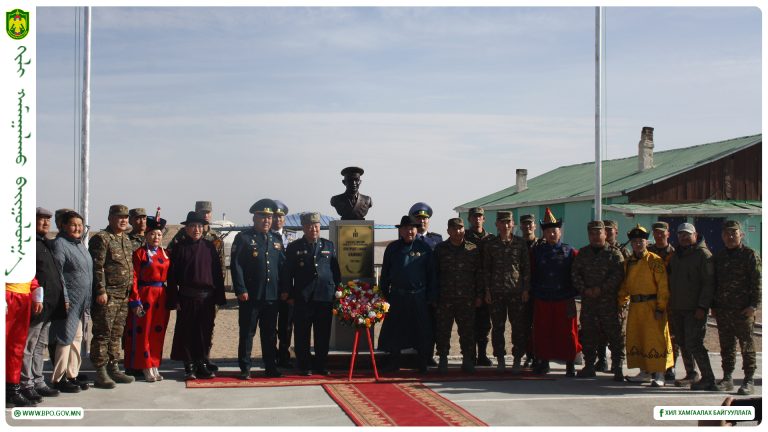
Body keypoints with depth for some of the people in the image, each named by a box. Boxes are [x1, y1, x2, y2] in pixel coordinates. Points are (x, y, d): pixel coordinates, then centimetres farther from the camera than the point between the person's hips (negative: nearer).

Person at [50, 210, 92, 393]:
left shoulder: (80, 244, 16)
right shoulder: (60, 244, -10)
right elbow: (57, 274, -15)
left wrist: (89, 300, 18)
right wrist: (63, 298, -19)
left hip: (81, 301, 9)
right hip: (68, 301, -9)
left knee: (77, 338, 13)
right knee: (65, 338, -6)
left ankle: (72, 375, 21)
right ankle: (58, 378, 1)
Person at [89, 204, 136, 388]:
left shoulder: (127, 240, 18)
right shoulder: (101, 238, -9)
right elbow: (97, 267, -15)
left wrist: (130, 290, 20)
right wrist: (101, 291, -20)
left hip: (123, 295, 8)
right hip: (107, 295, -8)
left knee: (117, 334, 13)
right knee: (103, 334, -5)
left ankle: (114, 368, 20)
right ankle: (101, 373, -2)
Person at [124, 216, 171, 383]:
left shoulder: (164, 253, 12)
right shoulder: (139, 253, -5)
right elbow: (134, 279, -10)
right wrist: (135, 301, -16)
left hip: (161, 298, 6)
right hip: (144, 296, -6)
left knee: (158, 332, 8)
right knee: (143, 333, 0)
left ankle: (154, 366, 17)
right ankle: (146, 367, 8)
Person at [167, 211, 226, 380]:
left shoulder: (209, 247, 7)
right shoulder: (180, 247, 1)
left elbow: (218, 272, 7)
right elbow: (172, 275, -1)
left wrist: (219, 297, 2)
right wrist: (174, 300, -7)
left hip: (207, 297, 2)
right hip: (187, 298, -2)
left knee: (205, 333, 7)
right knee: (186, 333, 3)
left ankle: (202, 364, 19)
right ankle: (189, 367, 13)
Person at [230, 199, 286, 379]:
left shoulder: (277, 240, 14)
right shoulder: (243, 238, -2)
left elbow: (283, 266, 15)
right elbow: (236, 265, -8)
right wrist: (241, 290, -15)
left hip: (272, 296, 5)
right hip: (250, 296, -5)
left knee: (269, 333, 11)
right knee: (247, 332, 2)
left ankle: (271, 368, 19)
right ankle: (245, 369, 10)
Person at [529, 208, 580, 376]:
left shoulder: (570, 252, 1)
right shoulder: (537, 251, 6)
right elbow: (532, 274, 9)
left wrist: (572, 296, -2)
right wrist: (533, 293, 3)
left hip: (564, 299, -2)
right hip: (542, 300, 2)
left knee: (567, 332, 1)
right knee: (542, 332, 6)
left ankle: (570, 365, 11)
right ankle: (543, 362, 19)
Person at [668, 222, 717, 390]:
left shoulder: (703, 254, -7)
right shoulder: (675, 255, 16)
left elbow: (709, 283, -13)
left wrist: (702, 307, -19)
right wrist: (669, 304, 16)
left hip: (694, 310, -7)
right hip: (676, 308, 7)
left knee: (693, 344, -12)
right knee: (683, 344, 11)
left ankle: (708, 379, -7)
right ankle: (690, 374, 22)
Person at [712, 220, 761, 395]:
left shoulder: (750, 255, -3)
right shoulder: (718, 257, 14)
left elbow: (756, 282, -7)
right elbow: (714, 282, 18)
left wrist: (753, 305, -14)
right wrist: (713, 305, 13)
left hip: (743, 309, -5)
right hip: (722, 309, 5)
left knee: (747, 346, 0)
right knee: (726, 346, 10)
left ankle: (749, 381, 5)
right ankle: (727, 378, 18)